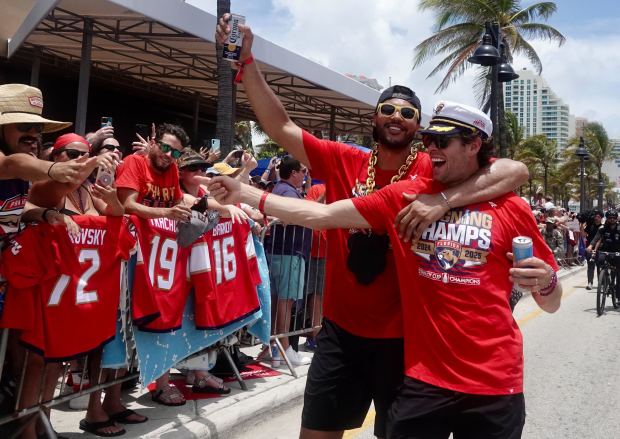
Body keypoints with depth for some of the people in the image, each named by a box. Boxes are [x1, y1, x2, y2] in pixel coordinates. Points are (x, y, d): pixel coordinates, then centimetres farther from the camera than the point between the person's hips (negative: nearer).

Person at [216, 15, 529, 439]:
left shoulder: (434, 172, -10)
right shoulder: (343, 162, -1)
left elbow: (517, 170, -20)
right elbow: (280, 126, 0)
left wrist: (444, 198, -33)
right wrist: (246, 60, -8)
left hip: (403, 334, -2)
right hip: (342, 329, 2)